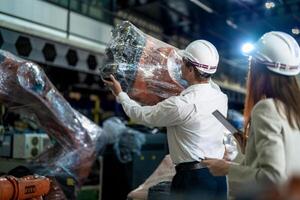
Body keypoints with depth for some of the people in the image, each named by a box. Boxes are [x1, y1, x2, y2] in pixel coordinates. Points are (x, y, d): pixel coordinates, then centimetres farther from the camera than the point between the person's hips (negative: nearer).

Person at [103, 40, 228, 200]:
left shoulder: (180, 105, -20)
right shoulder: (221, 97, -1)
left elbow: (141, 114, -4)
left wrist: (120, 94, 11)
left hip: (193, 177, -6)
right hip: (219, 175, 7)